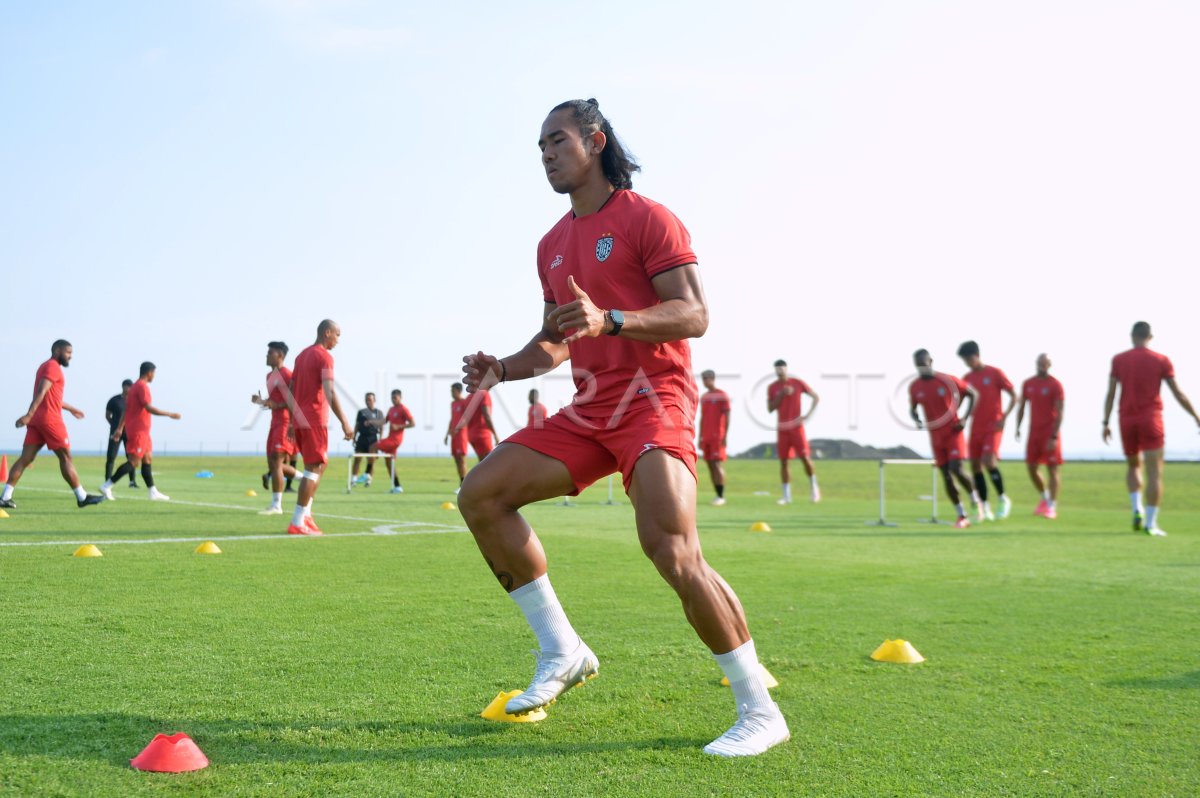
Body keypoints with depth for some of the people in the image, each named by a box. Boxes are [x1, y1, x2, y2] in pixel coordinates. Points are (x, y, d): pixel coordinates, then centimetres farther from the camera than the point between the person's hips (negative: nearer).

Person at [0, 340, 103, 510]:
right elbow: (41, 392, -20)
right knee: (65, 457, -2)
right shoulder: (53, 367, -8)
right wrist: (29, 415, -29)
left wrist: (71, 409, 44)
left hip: (36, 420, 9)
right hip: (49, 419, -9)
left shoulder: (45, 367, 23)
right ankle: (82, 497, 3)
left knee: (26, 458, 3)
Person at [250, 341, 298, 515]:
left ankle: (276, 506, -14)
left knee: (276, 462, -14)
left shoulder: (286, 374, -11)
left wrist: (276, 405, -25)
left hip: (286, 424, -10)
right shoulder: (270, 376, 18)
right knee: (273, 464, 11)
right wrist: (261, 401, 7)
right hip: (275, 423, 10)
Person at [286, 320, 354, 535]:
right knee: (314, 468, -5)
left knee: (319, 465, 19)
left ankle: (306, 515, 14)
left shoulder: (302, 355, 17)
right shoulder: (324, 357, -10)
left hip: (299, 420, 9)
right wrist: (344, 423, -22)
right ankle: (297, 523, -8)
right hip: (315, 420, -9)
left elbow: (291, 390, 20)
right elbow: (330, 393, -20)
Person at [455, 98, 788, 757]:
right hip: (588, 411, 8)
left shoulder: (647, 219, -5)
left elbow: (694, 315, -14)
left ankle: (759, 712, -12)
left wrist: (608, 320, -29)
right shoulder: (552, 245, 19)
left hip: (652, 400, -8)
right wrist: (503, 368, 7)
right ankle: (562, 653, 4)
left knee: (672, 551, -25)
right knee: (480, 495, -4)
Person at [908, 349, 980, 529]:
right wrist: (917, 421, -8)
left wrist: (965, 418, -8)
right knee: (946, 477, 0)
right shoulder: (914, 387, 0)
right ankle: (962, 516, 12)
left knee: (956, 469, -19)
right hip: (935, 437, 3)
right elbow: (912, 409, 15)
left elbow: (972, 394, 2)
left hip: (953, 432, -3)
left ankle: (975, 499, 8)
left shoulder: (948, 380, -9)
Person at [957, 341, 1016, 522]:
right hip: (975, 428, 5)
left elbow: (1014, 396, -3)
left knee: (989, 462, -20)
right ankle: (984, 509, 10)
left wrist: (1004, 417, -13)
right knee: (975, 466, 2)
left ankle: (1004, 500, -1)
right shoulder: (966, 378, 9)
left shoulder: (995, 373, -4)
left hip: (993, 427, -5)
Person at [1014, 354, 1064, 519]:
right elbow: (1021, 407, 15)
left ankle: (1052, 507, -1)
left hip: (1050, 433, -5)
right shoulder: (1027, 384, 8)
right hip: (1034, 432, 5)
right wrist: (1018, 428, 4)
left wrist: (1054, 437, -18)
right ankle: (1045, 498, 26)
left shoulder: (1055, 385, -8)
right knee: (1032, 468, 4)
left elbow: (1059, 413, -11)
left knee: (1052, 468, -4)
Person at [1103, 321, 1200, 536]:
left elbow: (1110, 393, 0)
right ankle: (1150, 524, -9)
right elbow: (1178, 394, 0)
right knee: (1155, 473, -2)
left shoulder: (1118, 360, 3)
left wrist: (1106, 424, 4)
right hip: (1151, 421, -2)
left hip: (1127, 421, 3)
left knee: (1133, 466, 23)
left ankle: (1137, 509, 3)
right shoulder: (1162, 360, 0)